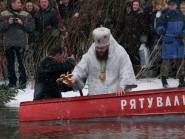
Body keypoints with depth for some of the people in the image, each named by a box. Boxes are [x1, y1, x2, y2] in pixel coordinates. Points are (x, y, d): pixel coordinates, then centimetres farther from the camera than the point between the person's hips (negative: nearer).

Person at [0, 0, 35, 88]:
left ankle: (23, 82, -6)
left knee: (21, 62, -8)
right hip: (8, 43, 1)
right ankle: (12, 82, 15)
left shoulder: (26, 15, 9)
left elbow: (32, 26, 4)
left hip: (21, 43, -1)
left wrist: (22, 23, -10)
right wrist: (8, 23, -13)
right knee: (10, 63, 6)